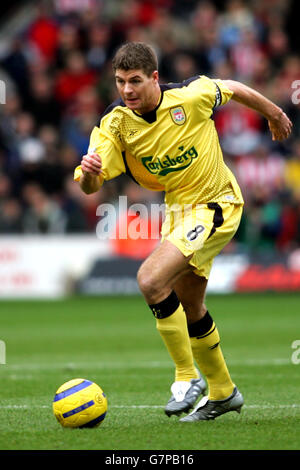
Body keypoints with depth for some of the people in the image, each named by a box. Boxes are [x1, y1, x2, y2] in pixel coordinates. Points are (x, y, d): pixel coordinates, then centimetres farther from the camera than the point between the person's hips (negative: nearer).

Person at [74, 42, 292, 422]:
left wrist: (274, 114, 16)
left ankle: (188, 376, -10)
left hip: (215, 206, -6)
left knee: (151, 279, -24)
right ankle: (223, 392, 39)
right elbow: (90, 186, -20)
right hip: (178, 210, 6)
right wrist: (89, 172, -45)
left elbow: (233, 88, 0)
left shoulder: (191, 96, -22)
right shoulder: (114, 124, -13)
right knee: (189, 308, 18)